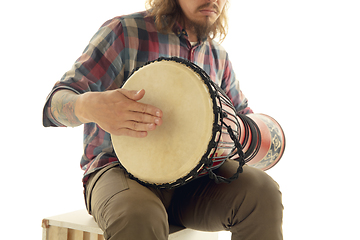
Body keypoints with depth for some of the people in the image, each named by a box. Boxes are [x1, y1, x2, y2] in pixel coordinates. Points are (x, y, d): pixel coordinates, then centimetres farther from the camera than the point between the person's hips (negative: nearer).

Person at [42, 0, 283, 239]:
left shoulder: (218, 57, 11)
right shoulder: (124, 32, -6)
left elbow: (242, 112, 27)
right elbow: (56, 103, -12)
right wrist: (91, 107, -37)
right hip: (120, 168, -4)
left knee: (261, 191, -22)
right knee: (139, 217, -39)